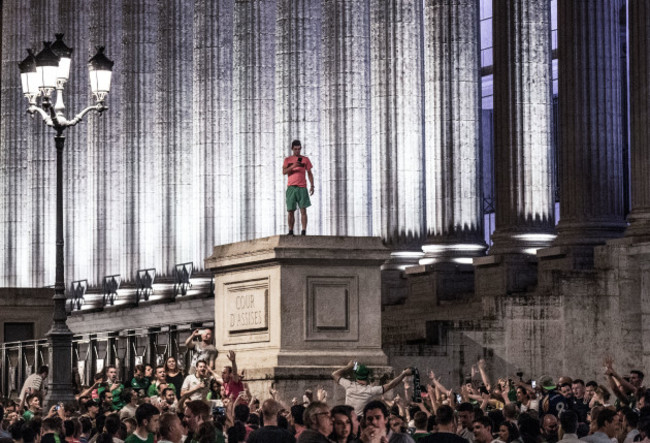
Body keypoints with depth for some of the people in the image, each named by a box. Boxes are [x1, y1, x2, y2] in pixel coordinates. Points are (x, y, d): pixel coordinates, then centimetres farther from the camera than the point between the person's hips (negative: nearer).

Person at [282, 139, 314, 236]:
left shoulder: (305, 159, 11)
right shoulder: (288, 160, 11)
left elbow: (309, 173, 12)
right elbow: (284, 172, -1)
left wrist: (312, 186, 3)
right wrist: (292, 166, -17)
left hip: (302, 187, -1)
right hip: (291, 187, 1)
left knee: (303, 210, -10)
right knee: (291, 211, 1)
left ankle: (304, 231, -14)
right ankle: (290, 231, 6)